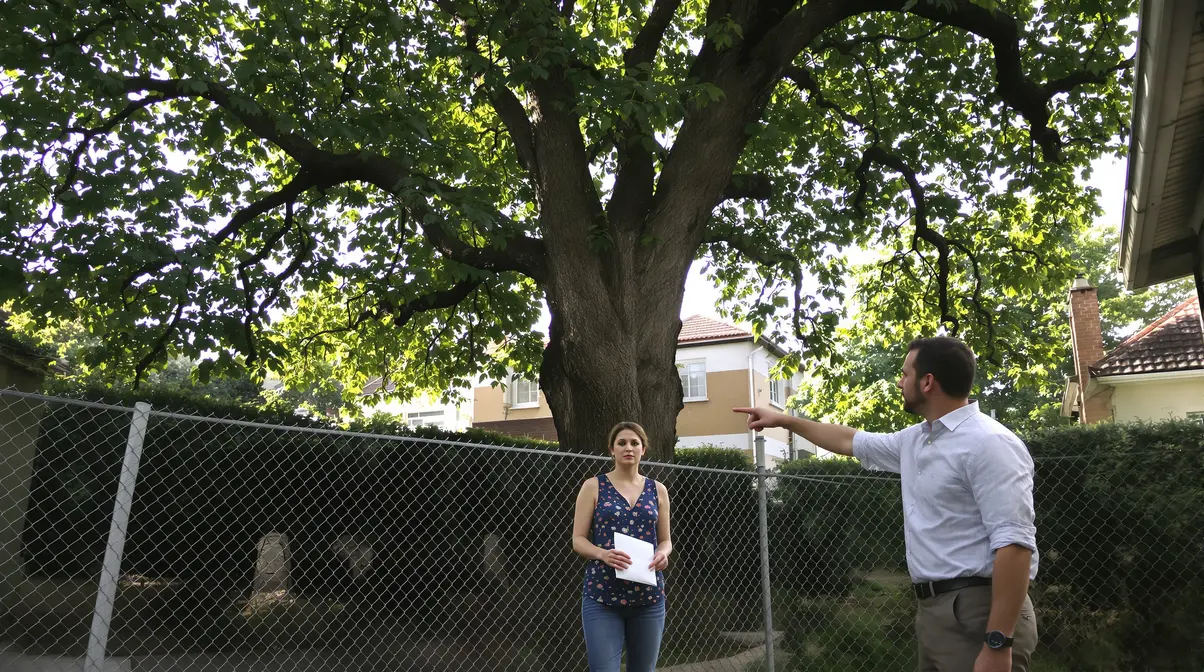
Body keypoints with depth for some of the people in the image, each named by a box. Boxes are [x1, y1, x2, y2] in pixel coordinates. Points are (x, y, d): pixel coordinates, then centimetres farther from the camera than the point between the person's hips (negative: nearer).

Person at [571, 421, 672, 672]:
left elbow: (665, 539, 14)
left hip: (648, 595, 3)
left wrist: (662, 554, -9)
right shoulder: (593, 486, 1)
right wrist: (602, 553, -20)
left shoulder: (657, 490, 10)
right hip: (602, 594, -3)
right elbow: (578, 539, 0)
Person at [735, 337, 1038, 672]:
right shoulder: (913, 440, 13)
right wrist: (784, 420, 33)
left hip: (977, 612, -9)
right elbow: (851, 440, 29)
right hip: (932, 609, 9)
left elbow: (1014, 541, -22)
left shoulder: (988, 443, -15)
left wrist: (998, 644, -24)